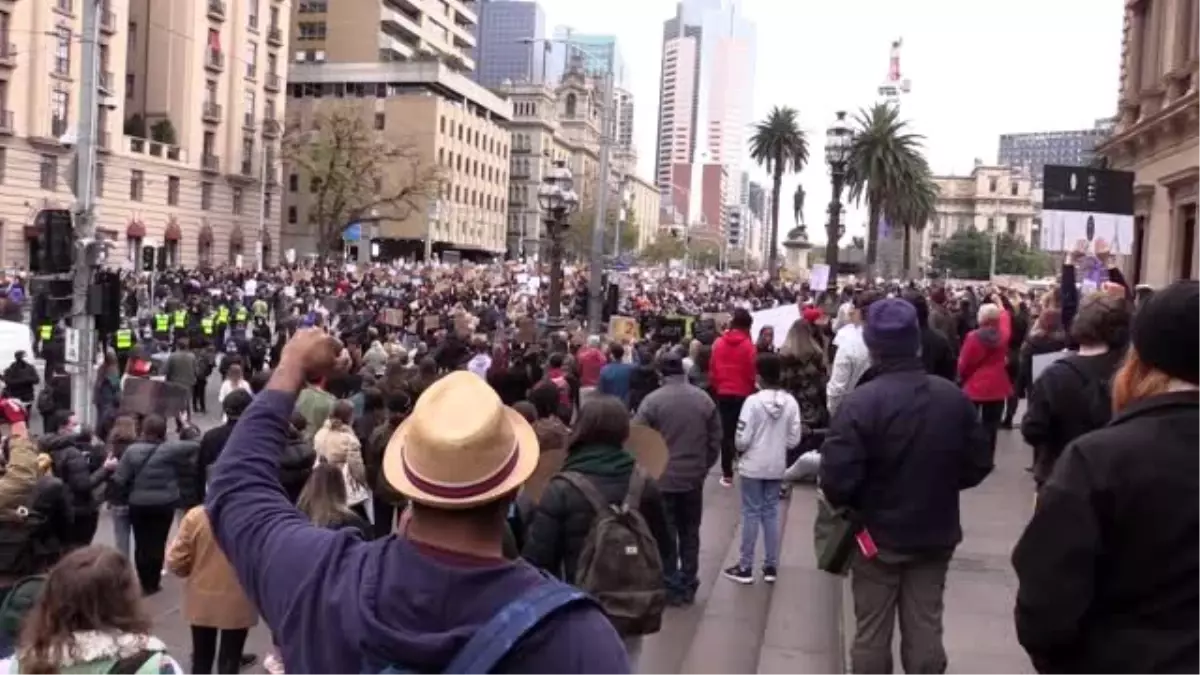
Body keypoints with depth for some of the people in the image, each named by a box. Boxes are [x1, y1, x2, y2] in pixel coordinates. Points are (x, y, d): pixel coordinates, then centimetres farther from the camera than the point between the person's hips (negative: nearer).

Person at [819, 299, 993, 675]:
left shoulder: (861, 402, -23)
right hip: (935, 534, 4)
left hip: (878, 536, -4)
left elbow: (837, 478, -24)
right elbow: (978, 465, 1)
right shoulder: (954, 397, -6)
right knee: (925, 630, 15)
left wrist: (843, 504, -2)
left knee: (872, 633, 11)